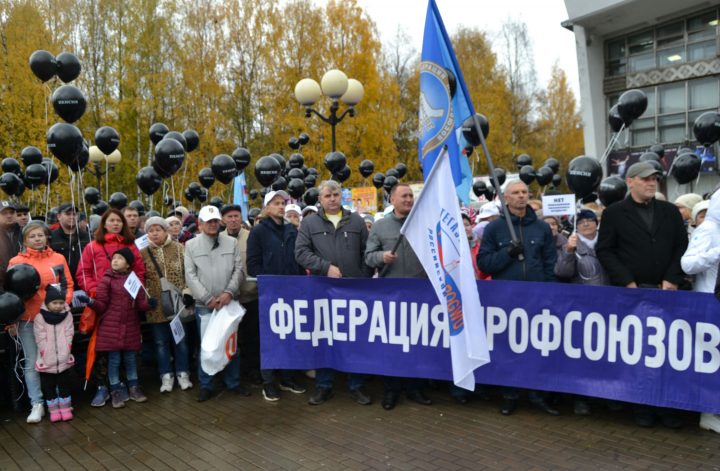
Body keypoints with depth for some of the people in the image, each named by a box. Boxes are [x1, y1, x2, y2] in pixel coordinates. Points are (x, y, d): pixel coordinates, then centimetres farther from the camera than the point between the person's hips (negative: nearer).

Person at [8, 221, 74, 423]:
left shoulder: (58, 258, 5)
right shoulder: (16, 262, 1)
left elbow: (68, 284, 8)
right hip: (27, 320, -1)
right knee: (32, 363, 3)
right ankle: (37, 404, 10)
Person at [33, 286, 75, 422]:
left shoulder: (67, 315, -1)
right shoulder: (40, 317, -7)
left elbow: (68, 335, -2)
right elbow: (40, 339, -10)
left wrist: (65, 352, -10)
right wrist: (48, 354, -14)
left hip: (64, 359, 1)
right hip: (47, 361, -1)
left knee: (65, 385, 10)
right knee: (49, 387, 9)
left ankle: (65, 409, 22)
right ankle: (54, 410, 21)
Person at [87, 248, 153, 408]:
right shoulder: (107, 280, -4)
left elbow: (141, 304, 3)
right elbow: (102, 305, -5)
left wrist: (150, 304, -17)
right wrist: (91, 301, -24)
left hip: (131, 326, 3)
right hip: (111, 326, -3)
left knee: (131, 358, 13)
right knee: (114, 359, 3)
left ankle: (134, 388, 26)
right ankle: (116, 391, 15)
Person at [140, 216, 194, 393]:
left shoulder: (179, 249, 0)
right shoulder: (142, 253, 2)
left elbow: (188, 273, 1)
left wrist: (187, 292, -7)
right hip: (156, 307, 1)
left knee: (180, 340, 9)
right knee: (161, 342, 8)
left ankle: (182, 374, 21)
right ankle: (166, 376, 20)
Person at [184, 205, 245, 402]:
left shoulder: (231, 242, 6)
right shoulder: (191, 245, 1)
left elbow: (238, 270, 2)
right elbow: (190, 276, -4)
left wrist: (229, 292, -13)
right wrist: (208, 298, -12)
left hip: (228, 302, 2)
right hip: (204, 305, -2)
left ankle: (233, 382, 23)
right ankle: (205, 386, 17)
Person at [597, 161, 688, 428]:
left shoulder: (670, 211, 11)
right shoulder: (614, 213, 2)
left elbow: (682, 246, 9)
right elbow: (604, 250, -2)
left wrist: (673, 279, -4)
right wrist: (627, 282, -10)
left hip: (666, 291, 3)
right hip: (632, 292, -3)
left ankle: (667, 406, 16)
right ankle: (642, 407, 15)